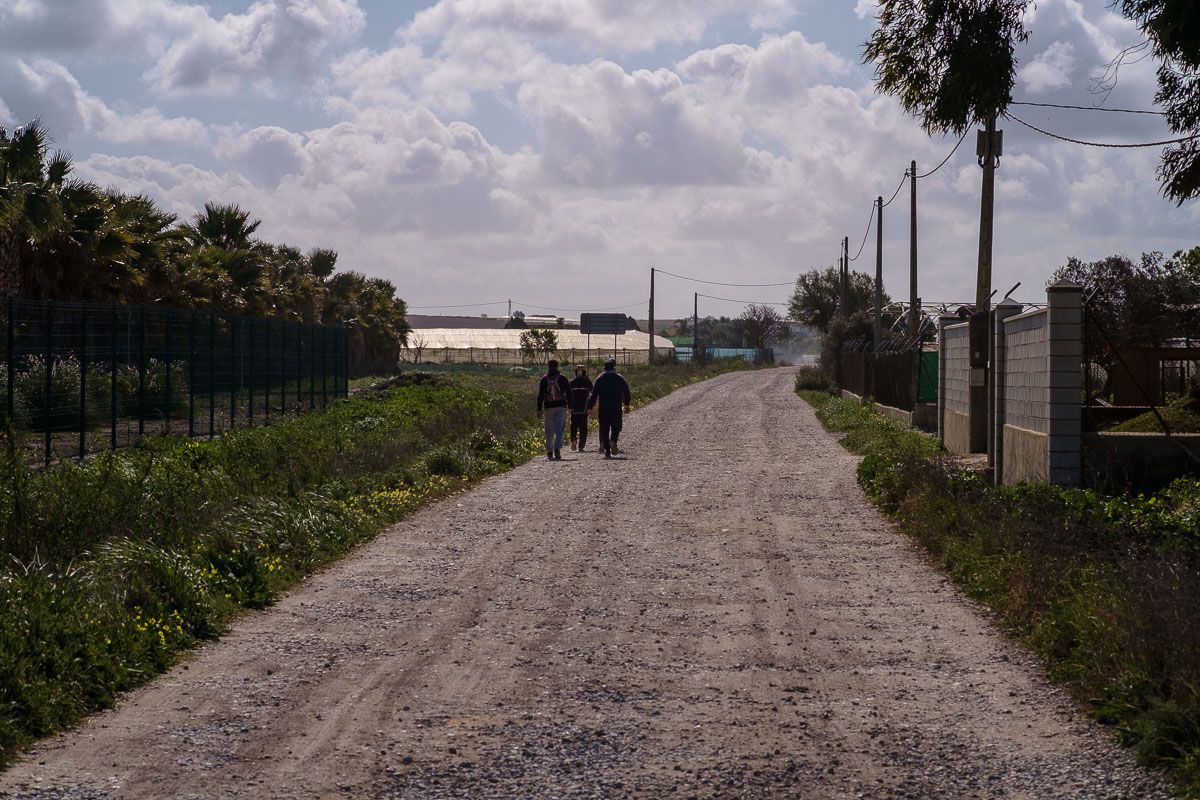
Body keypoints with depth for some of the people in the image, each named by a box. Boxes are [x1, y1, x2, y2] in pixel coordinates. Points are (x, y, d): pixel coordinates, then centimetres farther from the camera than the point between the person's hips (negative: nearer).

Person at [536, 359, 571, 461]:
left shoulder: (544, 379, 3)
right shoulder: (562, 378, 2)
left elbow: (540, 395, 1)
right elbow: (569, 393, 2)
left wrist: (539, 410, 3)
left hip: (548, 407, 0)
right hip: (561, 407, 0)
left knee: (549, 431, 9)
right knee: (559, 430, -2)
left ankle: (549, 451, 10)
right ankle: (557, 449, -19)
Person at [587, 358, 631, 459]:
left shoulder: (599, 379, 4)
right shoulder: (620, 378, 3)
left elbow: (594, 394, 1)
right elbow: (626, 392, 6)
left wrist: (590, 407, 5)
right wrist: (627, 405, 18)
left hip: (603, 408, 1)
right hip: (616, 408, -1)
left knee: (604, 429, 5)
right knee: (616, 427, 9)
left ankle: (607, 451, 0)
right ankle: (613, 441, -22)